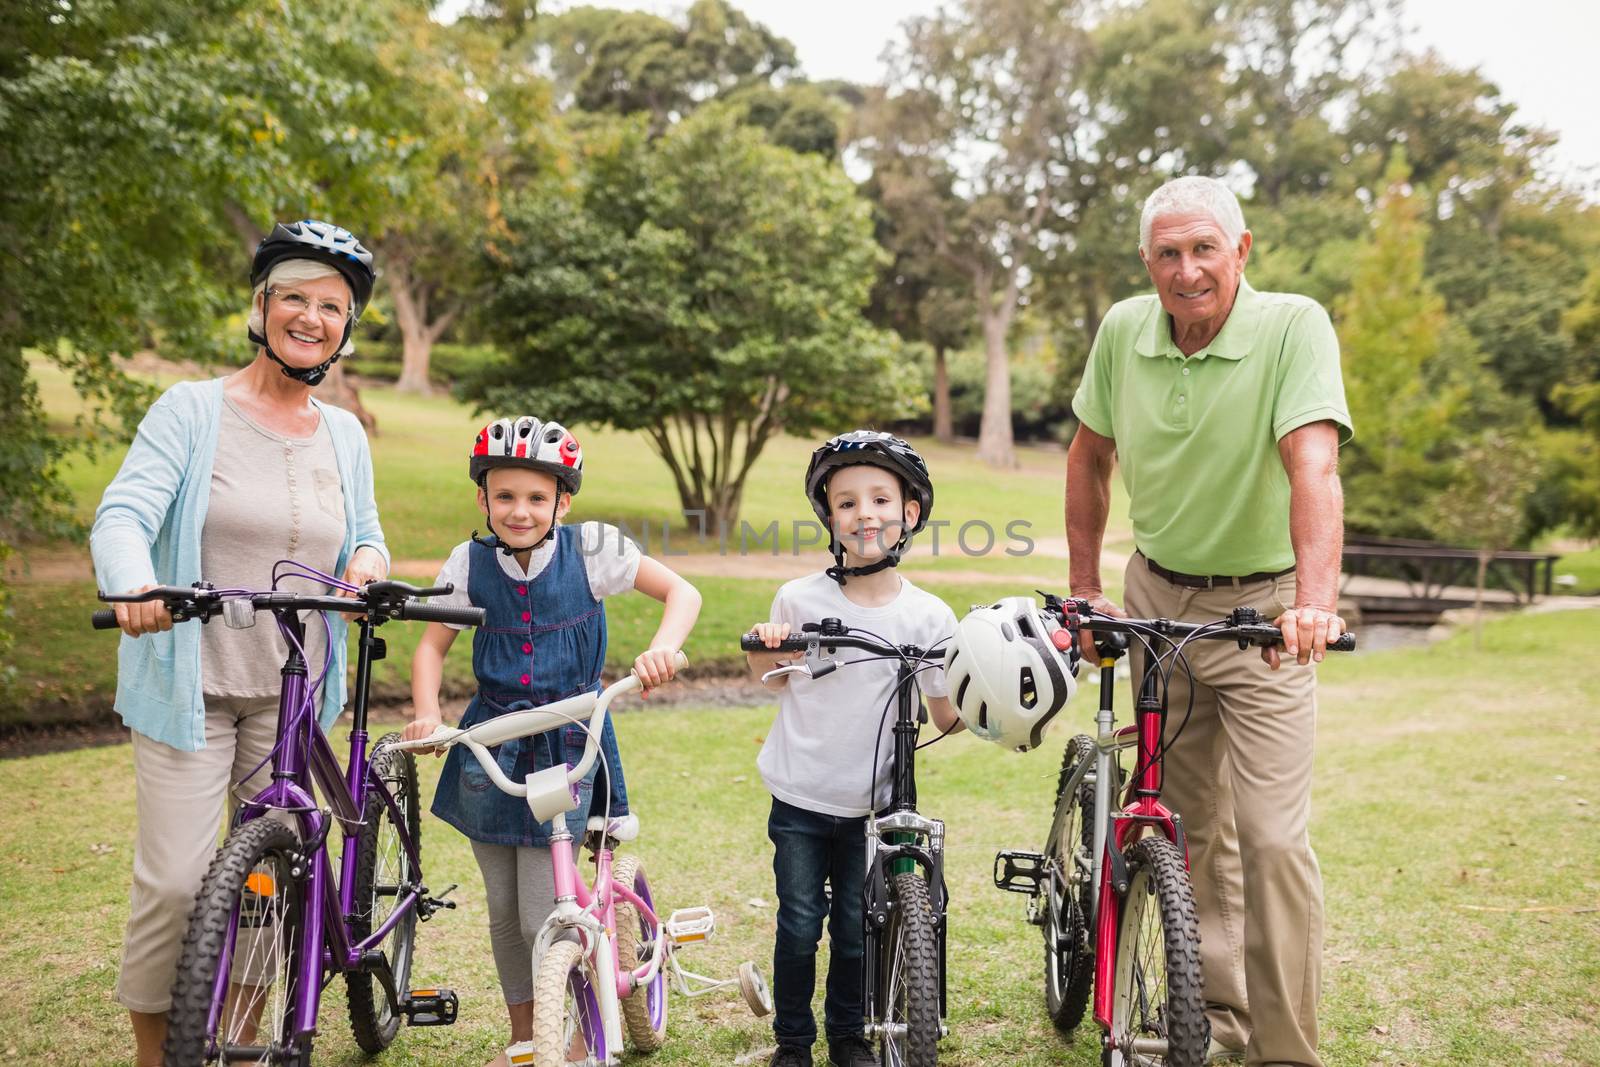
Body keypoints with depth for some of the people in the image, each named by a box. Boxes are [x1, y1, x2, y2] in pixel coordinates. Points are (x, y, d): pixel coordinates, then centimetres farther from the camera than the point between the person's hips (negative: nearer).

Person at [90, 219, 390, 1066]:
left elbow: (364, 537, 18)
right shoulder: (191, 410, -4)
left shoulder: (345, 437, 9)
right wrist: (135, 585, -37)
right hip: (190, 685, -4)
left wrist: (368, 560, -7)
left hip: (294, 695, 4)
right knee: (174, 882, -6)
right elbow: (123, 515, -15)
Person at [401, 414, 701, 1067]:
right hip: (492, 748, 3)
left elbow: (682, 592, -8)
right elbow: (432, 645, 3)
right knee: (504, 911, 12)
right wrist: (426, 712, -15)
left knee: (543, 916, -7)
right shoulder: (470, 564, -2)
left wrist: (663, 647, -27)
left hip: (567, 747, -3)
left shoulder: (590, 550, -9)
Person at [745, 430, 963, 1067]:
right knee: (799, 928, 6)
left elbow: (947, 718, -2)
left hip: (873, 805, 0)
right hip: (800, 800, 0)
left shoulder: (928, 615, -6)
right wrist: (763, 649, -11)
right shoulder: (799, 599, -6)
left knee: (857, 931, 10)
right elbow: (775, 680, 9)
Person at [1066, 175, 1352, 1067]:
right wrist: (1085, 587, 7)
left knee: (1273, 837, -9)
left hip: (1264, 610, -4)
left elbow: (1313, 466, -31)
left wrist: (1315, 598, -45)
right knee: (1190, 824, 14)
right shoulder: (1125, 330, -5)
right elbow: (1090, 456, 9)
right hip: (1157, 599, 4)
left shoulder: (1295, 326, -18)